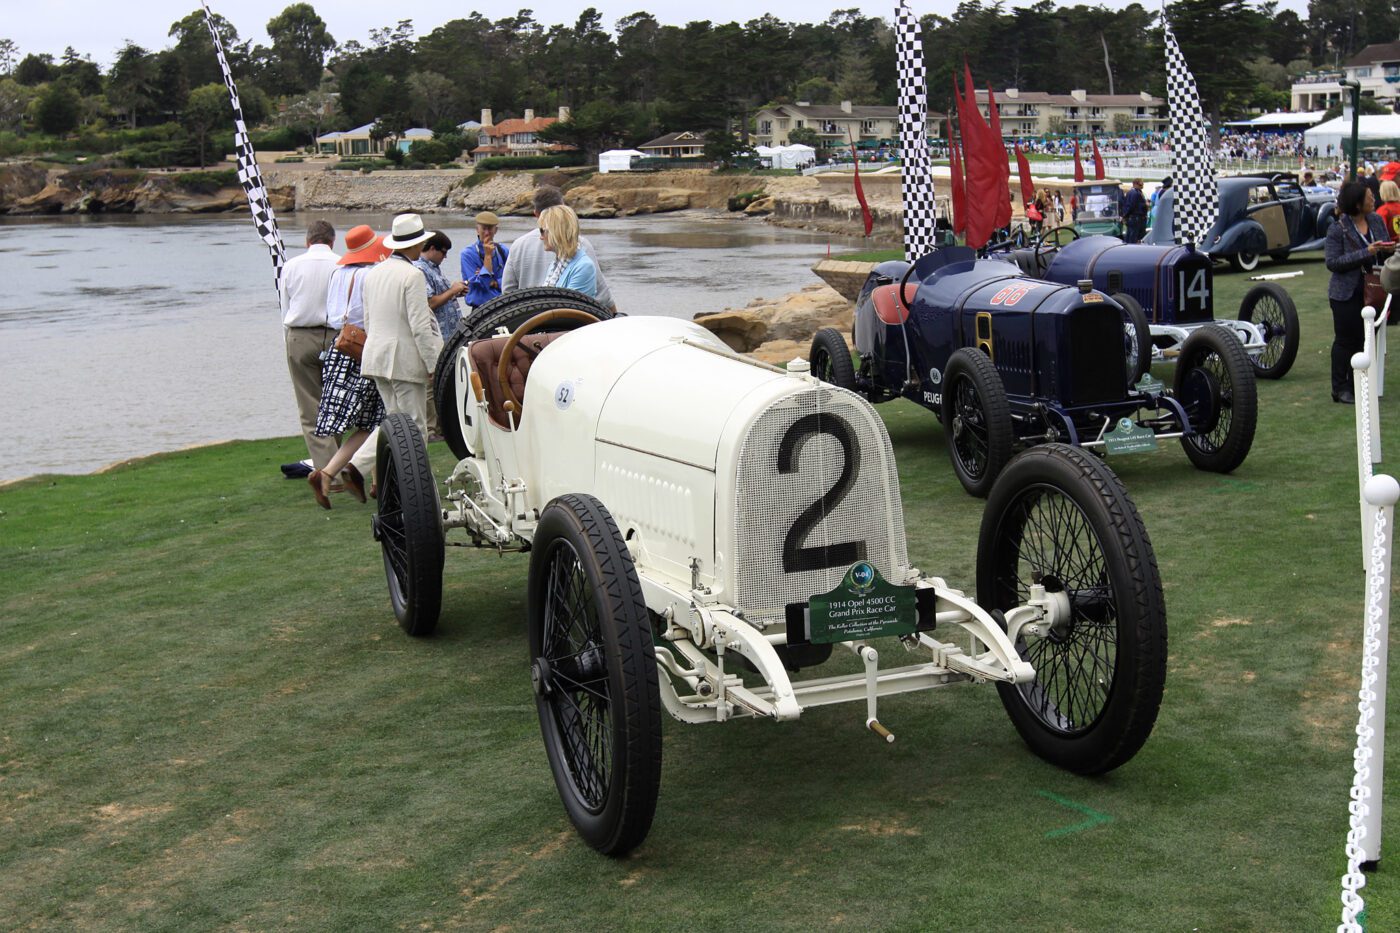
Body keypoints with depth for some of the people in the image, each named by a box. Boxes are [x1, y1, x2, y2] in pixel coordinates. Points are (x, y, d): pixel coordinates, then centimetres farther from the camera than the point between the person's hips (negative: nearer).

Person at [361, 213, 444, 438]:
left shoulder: (374, 273, 11)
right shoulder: (412, 275, -14)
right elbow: (420, 326, -17)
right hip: (405, 359, -8)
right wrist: (433, 364, -12)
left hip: (375, 358, 8)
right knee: (415, 425, -4)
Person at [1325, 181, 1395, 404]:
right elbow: (1332, 262, -19)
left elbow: (1385, 247, 15)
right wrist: (1366, 253, -23)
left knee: (1364, 339, 9)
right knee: (1346, 340, 1)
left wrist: (1388, 249, -9)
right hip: (1346, 294, -5)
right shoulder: (1337, 230, -13)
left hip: (1371, 291, 5)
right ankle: (1340, 388, 9)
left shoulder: (1376, 220, 4)